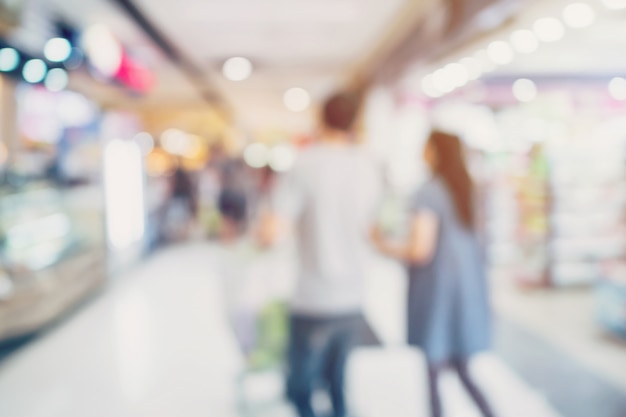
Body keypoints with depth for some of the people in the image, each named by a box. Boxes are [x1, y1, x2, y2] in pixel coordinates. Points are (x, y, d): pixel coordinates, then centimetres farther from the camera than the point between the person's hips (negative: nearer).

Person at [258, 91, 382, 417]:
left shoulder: (305, 164, -14)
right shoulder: (368, 165, -1)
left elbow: (270, 233, -20)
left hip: (313, 303, -4)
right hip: (352, 301, 5)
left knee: (300, 388, 11)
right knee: (336, 382, 20)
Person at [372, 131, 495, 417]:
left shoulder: (428, 194, -15)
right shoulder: (468, 189, 7)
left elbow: (420, 251, -20)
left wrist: (386, 247, -3)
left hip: (437, 287, -7)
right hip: (469, 289, 7)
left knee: (434, 373, 5)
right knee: (462, 370, 18)